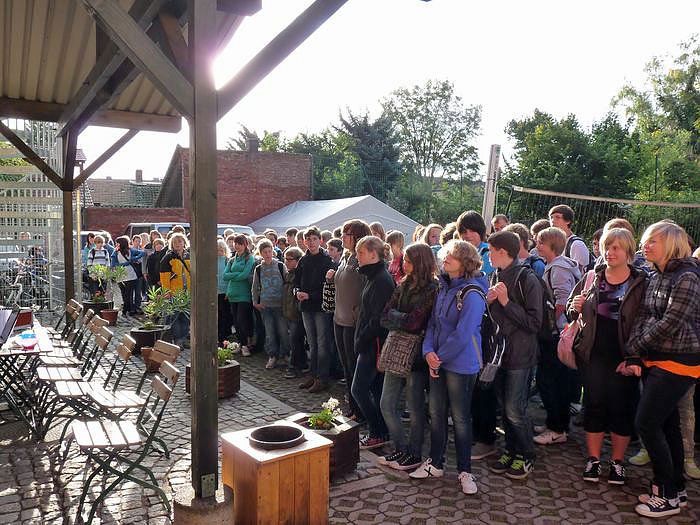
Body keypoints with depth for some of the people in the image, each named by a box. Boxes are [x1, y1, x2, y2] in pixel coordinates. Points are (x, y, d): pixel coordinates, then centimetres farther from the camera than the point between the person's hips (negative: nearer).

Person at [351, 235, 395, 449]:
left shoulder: (382, 280, -19)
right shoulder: (374, 277, 13)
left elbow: (378, 317, -23)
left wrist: (361, 340, -15)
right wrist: (361, 339, 13)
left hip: (374, 343, -10)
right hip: (372, 342, 10)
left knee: (358, 389, -3)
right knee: (376, 388, 15)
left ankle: (378, 434, 8)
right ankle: (381, 432, 24)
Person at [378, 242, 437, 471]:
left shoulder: (432, 289, -13)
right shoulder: (403, 285, 9)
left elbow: (414, 323, -21)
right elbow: (385, 317, 3)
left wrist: (394, 316, -6)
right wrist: (404, 320, -13)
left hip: (416, 355, -7)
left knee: (415, 408, 7)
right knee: (387, 404, 11)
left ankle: (415, 454, 25)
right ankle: (401, 449, 28)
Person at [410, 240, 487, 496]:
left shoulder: (472, 294, -18)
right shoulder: (443, 287, 8)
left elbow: (462, 334, -20)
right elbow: (433, 322, 9)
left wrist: (440, 357, -11)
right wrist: (428, 351, -6)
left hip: (461, 364, -7)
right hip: (438, 362, 7)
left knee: (460, 418, 5)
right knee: (436, 413, 15)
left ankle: (465, 471, 22)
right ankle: (435, 464, 30)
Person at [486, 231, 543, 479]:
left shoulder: (527, 279, -14)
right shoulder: (497, 276, 9)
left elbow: (534, 322, -18)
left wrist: (506, 301, -20)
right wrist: (489, 301, -2)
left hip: (521, 353, -7)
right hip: (500, 350, 7)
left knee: (515, 410, -2)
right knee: (505, 407, 14)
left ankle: (526, 456, 18)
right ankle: (511, 450, 29)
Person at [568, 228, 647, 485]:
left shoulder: (641, 283, -5)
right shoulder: (593, 277, 4)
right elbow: (571, 309, 13)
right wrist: (575, 306, -11)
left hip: (623, 357, -2)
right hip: (594, 355, 2)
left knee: (622, 408, 7)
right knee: (594, 404, 8)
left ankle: (618, 461, 24)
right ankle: (593, 458, 22)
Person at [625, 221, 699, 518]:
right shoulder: (656, 277, 11)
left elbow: (669, 323, -19)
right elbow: (642, 318, 7)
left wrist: (632, 349, -9)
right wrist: (633, 358, -3)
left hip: (676, 363, -8)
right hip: (654, 361, 8)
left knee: (646, 424, -7)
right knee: (667, 425, 14)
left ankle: (667, 496, 7)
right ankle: (676, 489, 27)